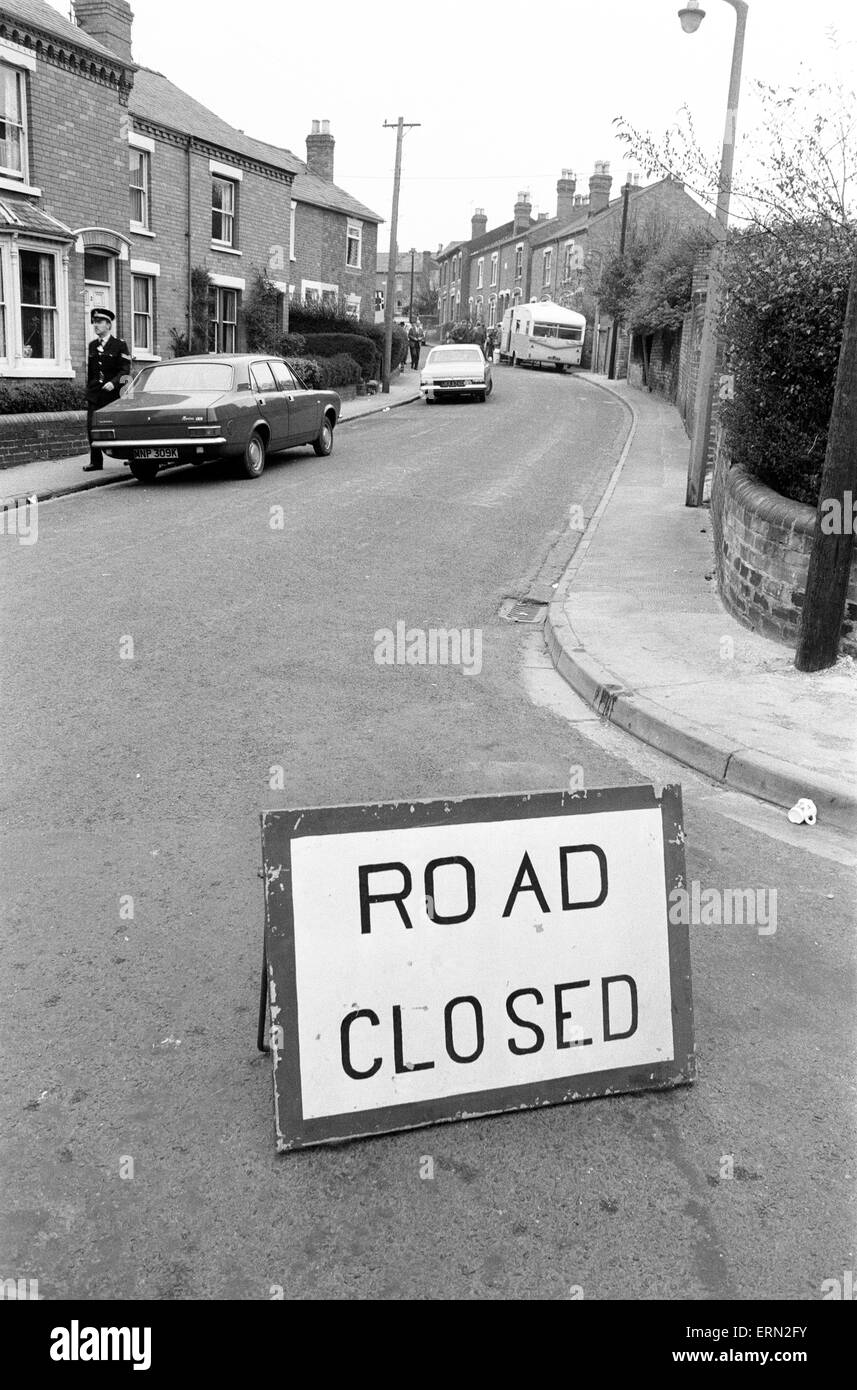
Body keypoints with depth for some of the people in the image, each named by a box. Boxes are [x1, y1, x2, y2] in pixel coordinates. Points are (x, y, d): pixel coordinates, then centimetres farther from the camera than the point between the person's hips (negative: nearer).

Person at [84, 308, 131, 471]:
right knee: (91, 427, -5)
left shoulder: (120, 345, -1)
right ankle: (95, 461, 1)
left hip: (113, 393, -4)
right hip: (94, 395, 4)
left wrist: (114, 383, -23)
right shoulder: (92, 345, 15)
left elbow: (125, 370, -8)